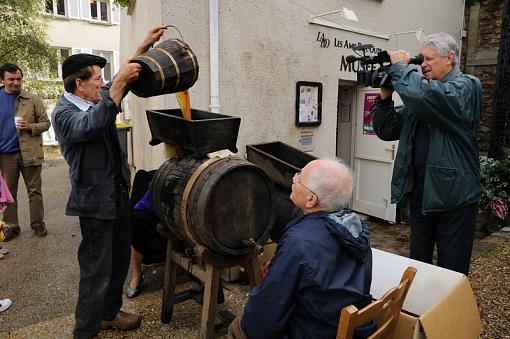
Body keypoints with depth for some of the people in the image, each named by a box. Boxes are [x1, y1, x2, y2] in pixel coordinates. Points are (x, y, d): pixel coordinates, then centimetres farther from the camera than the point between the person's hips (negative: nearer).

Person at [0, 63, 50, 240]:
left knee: (35, 190, 6)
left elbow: (45, 123, 3)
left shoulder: (32, 99, 0)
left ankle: (37, 223, 17)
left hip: (29, 152, -2)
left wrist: (30, 127, -17)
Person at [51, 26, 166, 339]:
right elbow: (93, 123, -36)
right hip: (97, 201, -8)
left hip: (119, 194, 9)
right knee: (97, 270, 2)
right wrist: (119, 81, -36)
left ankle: (109, 313, 38)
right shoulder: (63, 112, -15)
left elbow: (124, 82, 19)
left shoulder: (97, 99, 8)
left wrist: (145, 45, 14)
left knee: (120, 260, 19)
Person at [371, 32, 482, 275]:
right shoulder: (420, 90, 13)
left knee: (451, 272, 5)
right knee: (417, 264, 18)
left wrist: (399, 66, -14)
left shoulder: (466, 86, -7)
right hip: (420, 194, 6)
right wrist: (385, 96, -6)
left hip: (453, 196, -6)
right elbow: (387, 131, 8)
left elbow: (423, 95, -29)